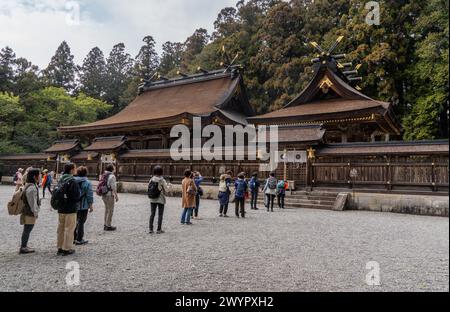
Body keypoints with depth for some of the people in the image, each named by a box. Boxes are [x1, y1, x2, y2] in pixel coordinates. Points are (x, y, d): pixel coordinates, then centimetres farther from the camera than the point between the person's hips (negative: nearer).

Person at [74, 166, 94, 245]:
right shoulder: (87, 182, -13)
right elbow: (89, 196, -13)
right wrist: (91, 206, -6)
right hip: (83, 206, -6)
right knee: (81, 222, 1)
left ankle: (73, 238, 25)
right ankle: (79, 239, 6)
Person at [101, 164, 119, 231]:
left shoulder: (103, 175, 9)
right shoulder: (112, 176, -15)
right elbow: (113, 187, -17)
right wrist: (116, 196, -10)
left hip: (104, 195, 8)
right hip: (110, 195, -8)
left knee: (106, 210, 18)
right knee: (110, 211, 2)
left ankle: (105, 225, 26)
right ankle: (108, 226, 6)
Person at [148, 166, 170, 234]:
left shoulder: (151, 180, -3)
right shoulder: (162, 180, -14)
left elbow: (149, 189, 3)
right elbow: (166, 190, -10)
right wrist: (167, 185, 9)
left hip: (152, 199, 4)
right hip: (160, 199, -4)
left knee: (152, 214, 12)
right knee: (160, 214, 7)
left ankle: (151, 229, 12)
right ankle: (159, 229, 10)